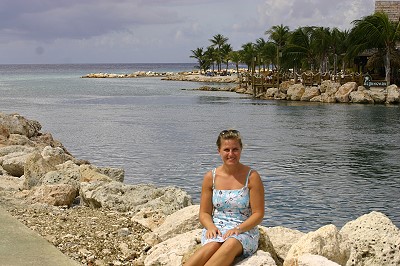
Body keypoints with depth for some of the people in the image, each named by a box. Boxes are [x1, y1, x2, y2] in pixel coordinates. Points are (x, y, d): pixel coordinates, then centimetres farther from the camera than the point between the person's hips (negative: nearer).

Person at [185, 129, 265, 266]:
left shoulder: (251, 177, -2)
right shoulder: (210, 177, 6)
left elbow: (258, 214, -2)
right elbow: (204, 213, 10)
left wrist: (238, 229, -18)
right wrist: (211, 227, -13)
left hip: (245, 230, -2)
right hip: (216, 228, 2)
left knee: (231, 243, -38)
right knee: (213, 245, -36)